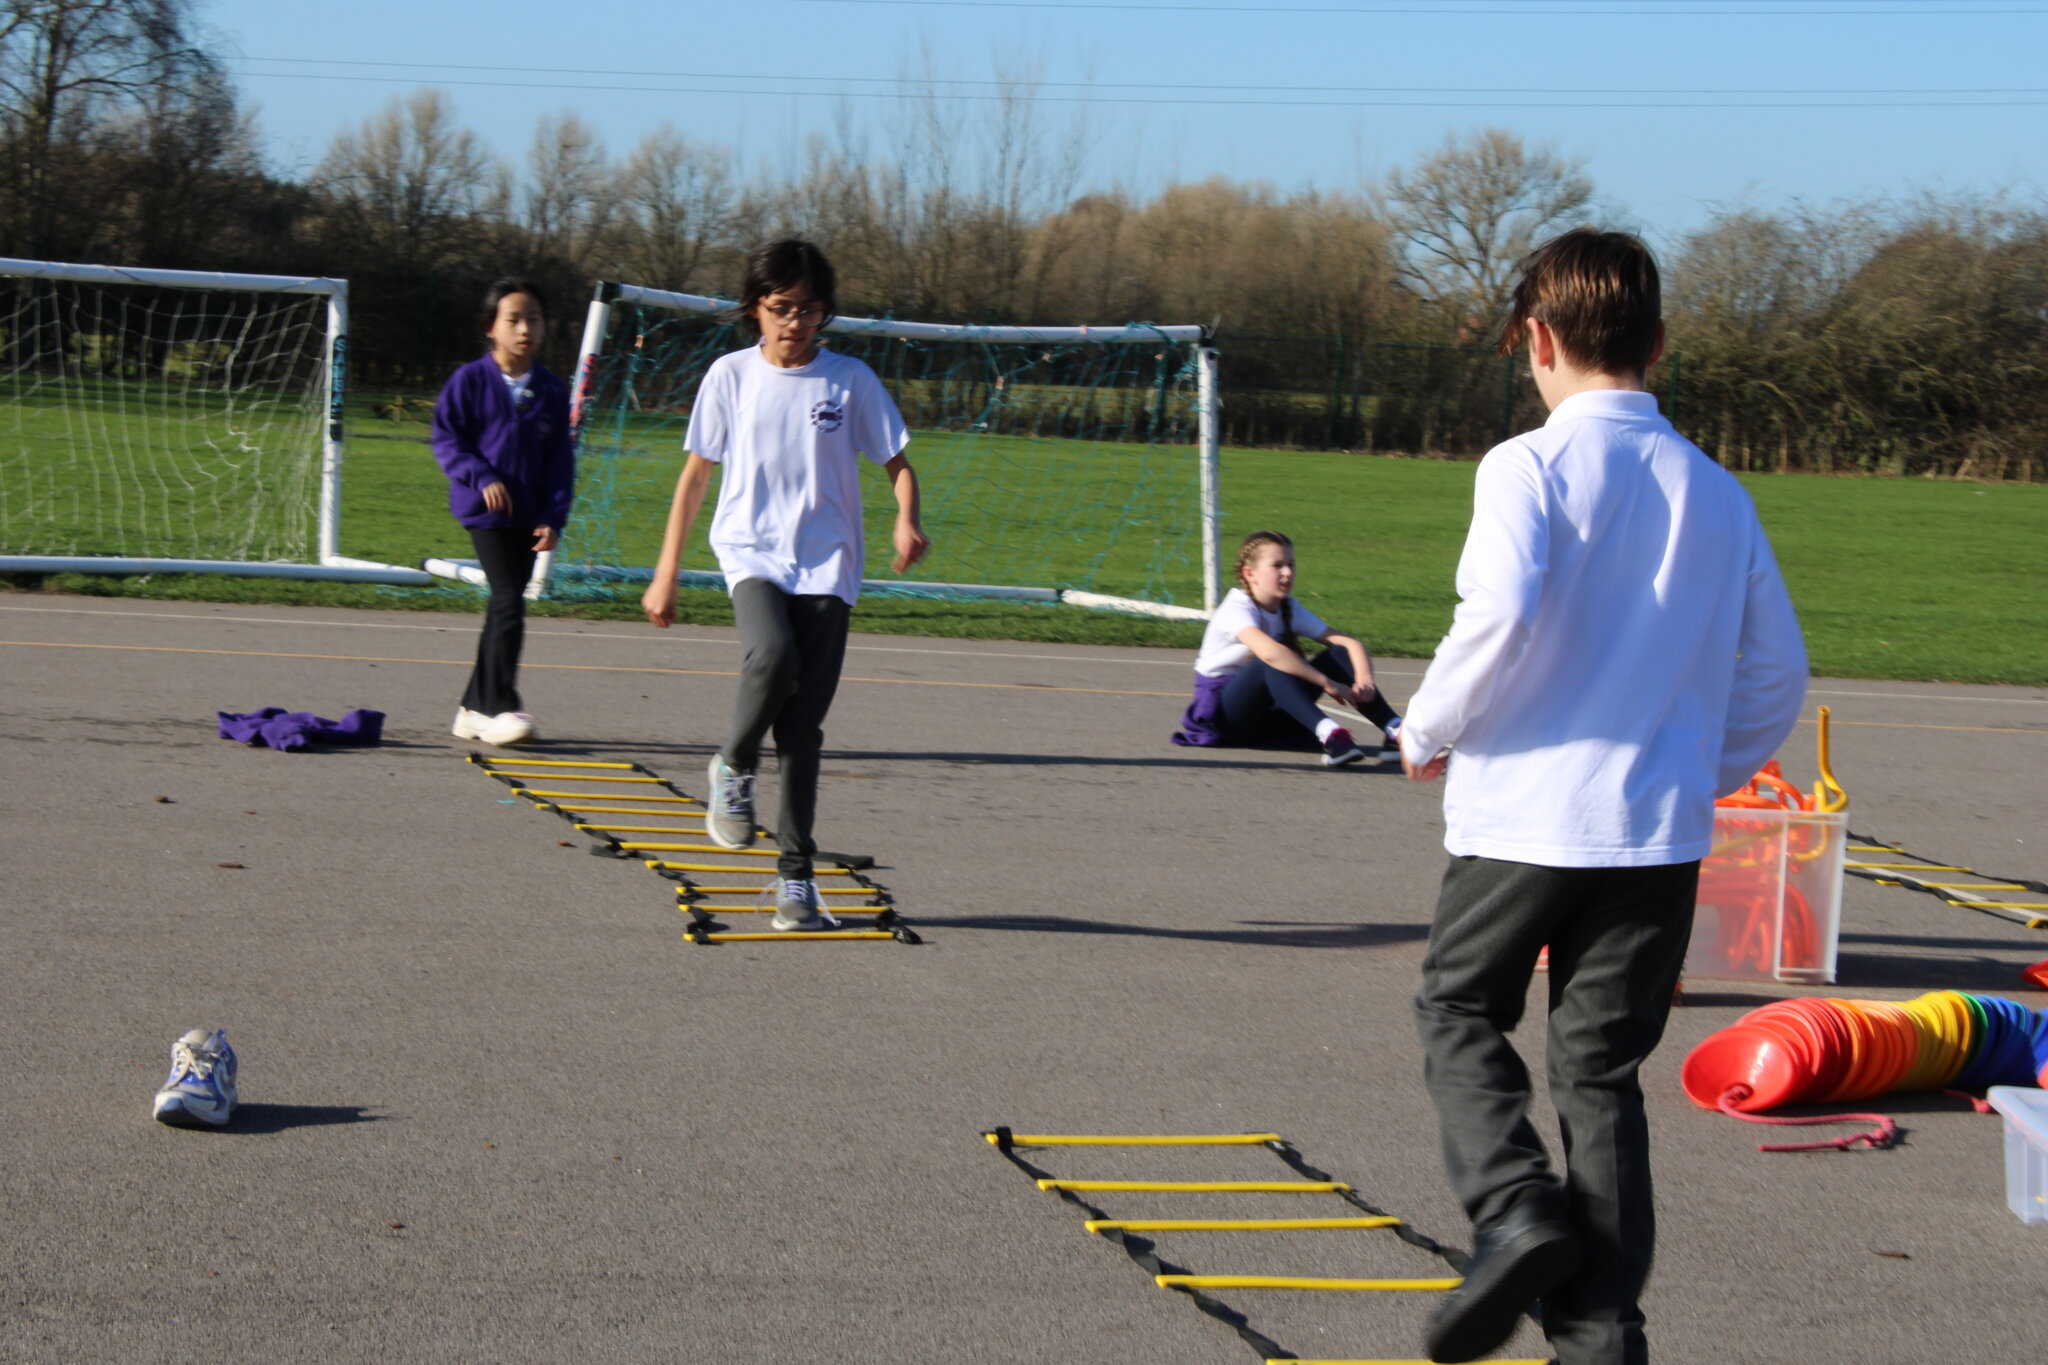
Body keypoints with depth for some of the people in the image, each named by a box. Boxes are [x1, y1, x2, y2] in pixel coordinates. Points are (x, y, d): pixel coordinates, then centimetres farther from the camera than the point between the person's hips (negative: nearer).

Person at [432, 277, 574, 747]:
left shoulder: (552, 391, 7)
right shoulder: (470, 381, -4)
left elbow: (560, 460, 8)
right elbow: (445, 437, -2)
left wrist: (554, 518, -1)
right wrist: (482, 477, -15)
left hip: (529, 517, 5)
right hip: (486, 511, -5)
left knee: (504, 610, 9)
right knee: (509, 601, -15)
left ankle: (475, 708, 19)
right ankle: (500, 709, -10)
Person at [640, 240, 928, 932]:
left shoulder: (851, 380, 4)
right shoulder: (731, 375, 5)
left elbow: (898, 463, 8)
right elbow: (696, 474, 12)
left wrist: (906, 522, -14)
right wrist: (666, 573, 11)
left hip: (826, 565, 1)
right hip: (751, 553, -1)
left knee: (803, 726, -3)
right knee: (773, 659, -31)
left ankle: (796, 874, 8)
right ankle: (733, 767, -1)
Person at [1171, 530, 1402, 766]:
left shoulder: (1290, 611, 4)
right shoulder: (1237, 609, -17)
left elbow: (1350, 643, -4)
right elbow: (1269, 652, -38)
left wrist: (1364, 679, -26)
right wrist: (1327, 683, -39)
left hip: (1269, 715, 7)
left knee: (1340, 655, -12)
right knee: (1274, 662, -36)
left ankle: (1395, 729, -30)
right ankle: (1329, 732, -54)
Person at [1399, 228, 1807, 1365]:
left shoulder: (1532, 465, -7)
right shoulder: (1716, 491, 9)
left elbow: (1501, 616, -21)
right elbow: (1778, 672, 10)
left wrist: (1428, 732, -5)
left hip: (1528, 814, -4)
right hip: (1664, 832, 4)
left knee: (1458, 1011, 16)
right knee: (1602, 1068, 11)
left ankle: (1516, 1210, -7)